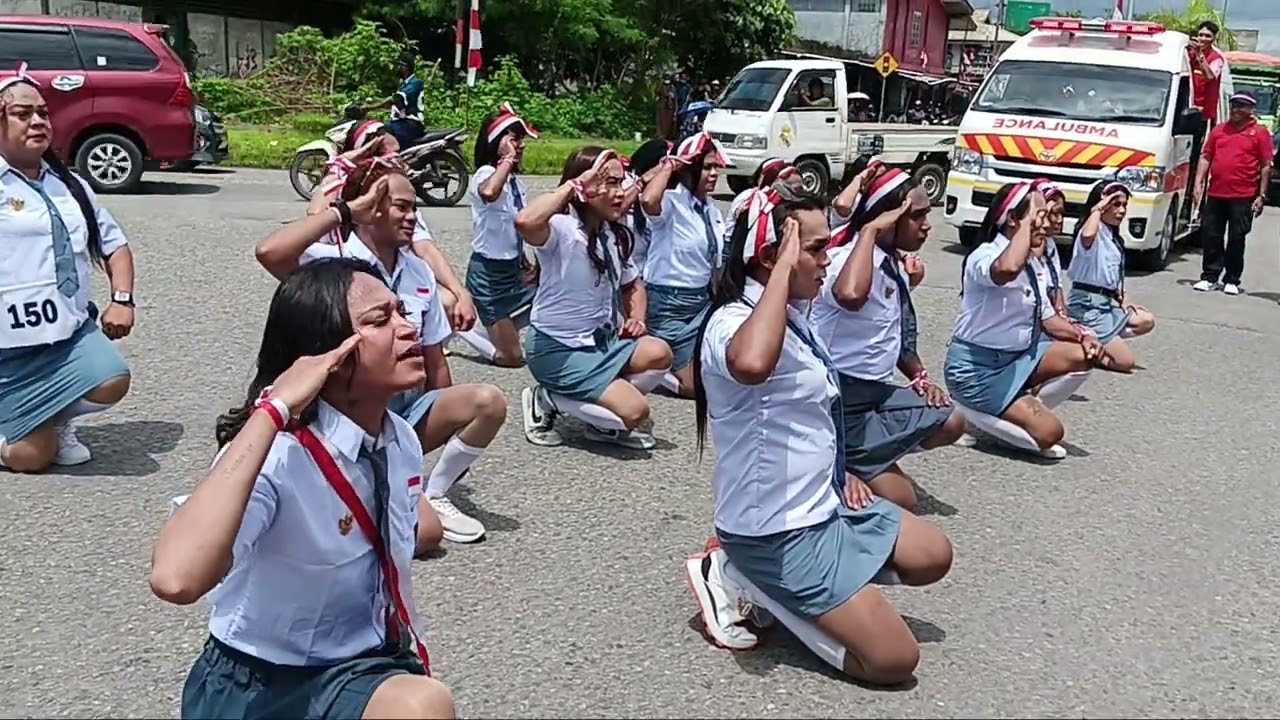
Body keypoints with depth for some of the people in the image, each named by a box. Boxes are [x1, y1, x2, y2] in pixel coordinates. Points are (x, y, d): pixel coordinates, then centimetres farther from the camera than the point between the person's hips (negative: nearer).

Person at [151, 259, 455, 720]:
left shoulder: (404, 442, -4)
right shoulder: (277, 453, -25)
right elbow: (175, 580, -44)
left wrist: (413, 662, 11)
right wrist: (271, 412, -40)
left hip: (363, 670, 7)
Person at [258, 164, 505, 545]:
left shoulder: (419, 272, 6)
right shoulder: (333, 261, -12)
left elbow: (435, 363, 12)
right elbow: (270, 252, -34)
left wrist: (447, 423, 10)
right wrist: (347, 209, -26)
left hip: (406, 409, 6)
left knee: (489, 402, -22)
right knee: (424, 530, -23)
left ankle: (434, 495, -1)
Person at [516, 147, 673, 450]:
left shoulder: (616, 235, 5)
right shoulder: (561, 229, -19)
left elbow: (633, 285, 22)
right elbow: (525, 222, -44)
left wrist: (636, 317, 0)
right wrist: (573, 184, -32)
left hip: (602, 340, 7)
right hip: (558, 349, -7)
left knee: (659, 354, -21)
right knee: (636, 411, -18)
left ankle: (603, 421, 4)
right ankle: (545, 400, 2)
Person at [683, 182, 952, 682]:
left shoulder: (789, 319, 7)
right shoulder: (735, 323, -24)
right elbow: (751, 365, -51)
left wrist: (839, 473, 9)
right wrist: (784, 268, -37)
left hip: (824, 503, 10)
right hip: (778, 531, -10)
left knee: (932, 555, 19)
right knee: (894, 659, -8)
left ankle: (765, 583, 12)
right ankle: (751, 578, 2)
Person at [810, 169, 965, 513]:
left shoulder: (894, 265, 9)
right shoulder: (852, 256, -20)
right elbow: (850, 296, -48)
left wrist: (920, 376, 8)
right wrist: (870, 230, -36)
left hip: (877, 390, 9)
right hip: (839, 397, -9)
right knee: (900, 498, -8)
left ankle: (871, 455, 12)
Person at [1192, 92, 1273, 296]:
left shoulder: (1260, 132, 1)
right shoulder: (1218, 130, 12)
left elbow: (1266, 166, 0)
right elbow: (1205, 158, 14)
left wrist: (1261, 196, -5)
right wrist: (1199, 184, 3)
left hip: (1243, 197, -3)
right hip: (1215, 194, 4)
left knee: (1236, 239, 3)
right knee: (1211, 236, 6)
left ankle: (1232, 281, 11)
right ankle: (1210, 277, 16)